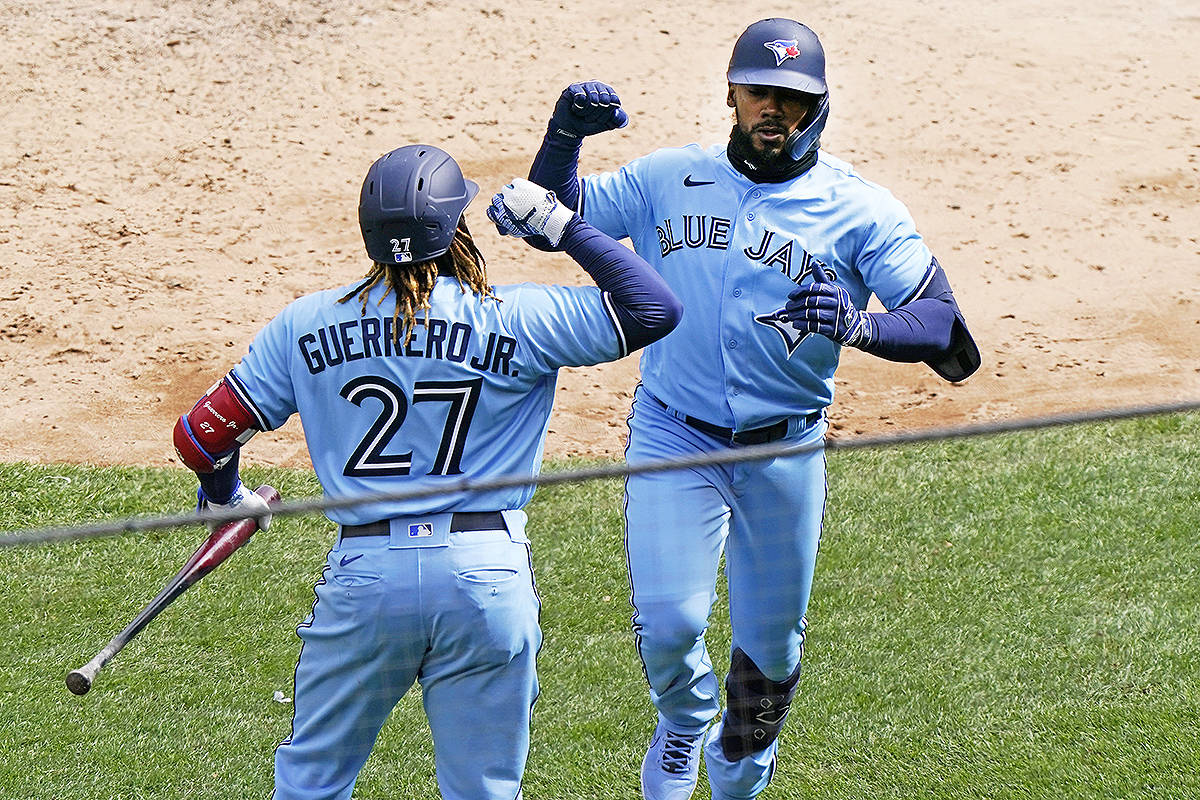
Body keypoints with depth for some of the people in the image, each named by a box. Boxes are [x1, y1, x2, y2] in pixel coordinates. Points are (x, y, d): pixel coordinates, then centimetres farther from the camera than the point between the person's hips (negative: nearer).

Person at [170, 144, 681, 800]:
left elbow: (201, 434, 6)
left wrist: (224, 497, 28)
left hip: (363, 574, 1)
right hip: (487, 576, -1)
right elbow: (654, 308, -3)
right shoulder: (515, 321, -4)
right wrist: (559, 224, 5)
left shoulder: (306, 323, 3)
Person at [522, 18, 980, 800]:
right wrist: (565, 135, -12)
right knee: (668, 620, -17)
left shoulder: (858, 208, -7)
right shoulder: (667, 178, 2)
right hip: (674, 440, 0)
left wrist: (860, 326, -36)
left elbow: (947, 328, -15)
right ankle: (685, 721, 19)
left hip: (785, 452, 0)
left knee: (771, 647, 11)